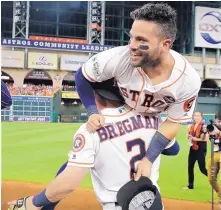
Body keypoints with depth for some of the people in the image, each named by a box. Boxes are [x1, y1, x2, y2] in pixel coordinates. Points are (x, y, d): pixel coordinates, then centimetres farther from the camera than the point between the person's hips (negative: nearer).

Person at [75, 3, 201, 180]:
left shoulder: (189, 81, -35)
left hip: (149, 120, 2)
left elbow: (173, 122, -21)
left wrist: (149, 159, -28)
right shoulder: (119, 58, -40)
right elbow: (82, 76, -20)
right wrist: (92, 112, -32)